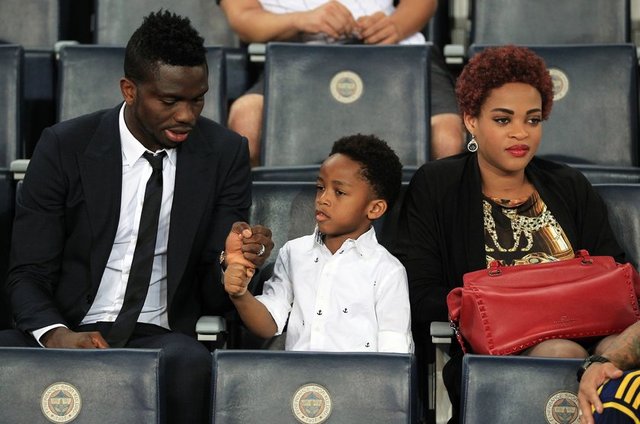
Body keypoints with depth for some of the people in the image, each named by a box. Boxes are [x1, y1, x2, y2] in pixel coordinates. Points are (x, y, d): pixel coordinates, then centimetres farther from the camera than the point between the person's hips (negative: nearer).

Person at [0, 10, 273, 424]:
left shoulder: (225, 154, 1)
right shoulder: (64, 147, -3)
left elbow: (214, 297, 5)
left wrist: (231, 262, -20)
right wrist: (55, 333, -24)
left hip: (162, 339, 1)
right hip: (70, 332, -1)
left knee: (190, 361, -35)